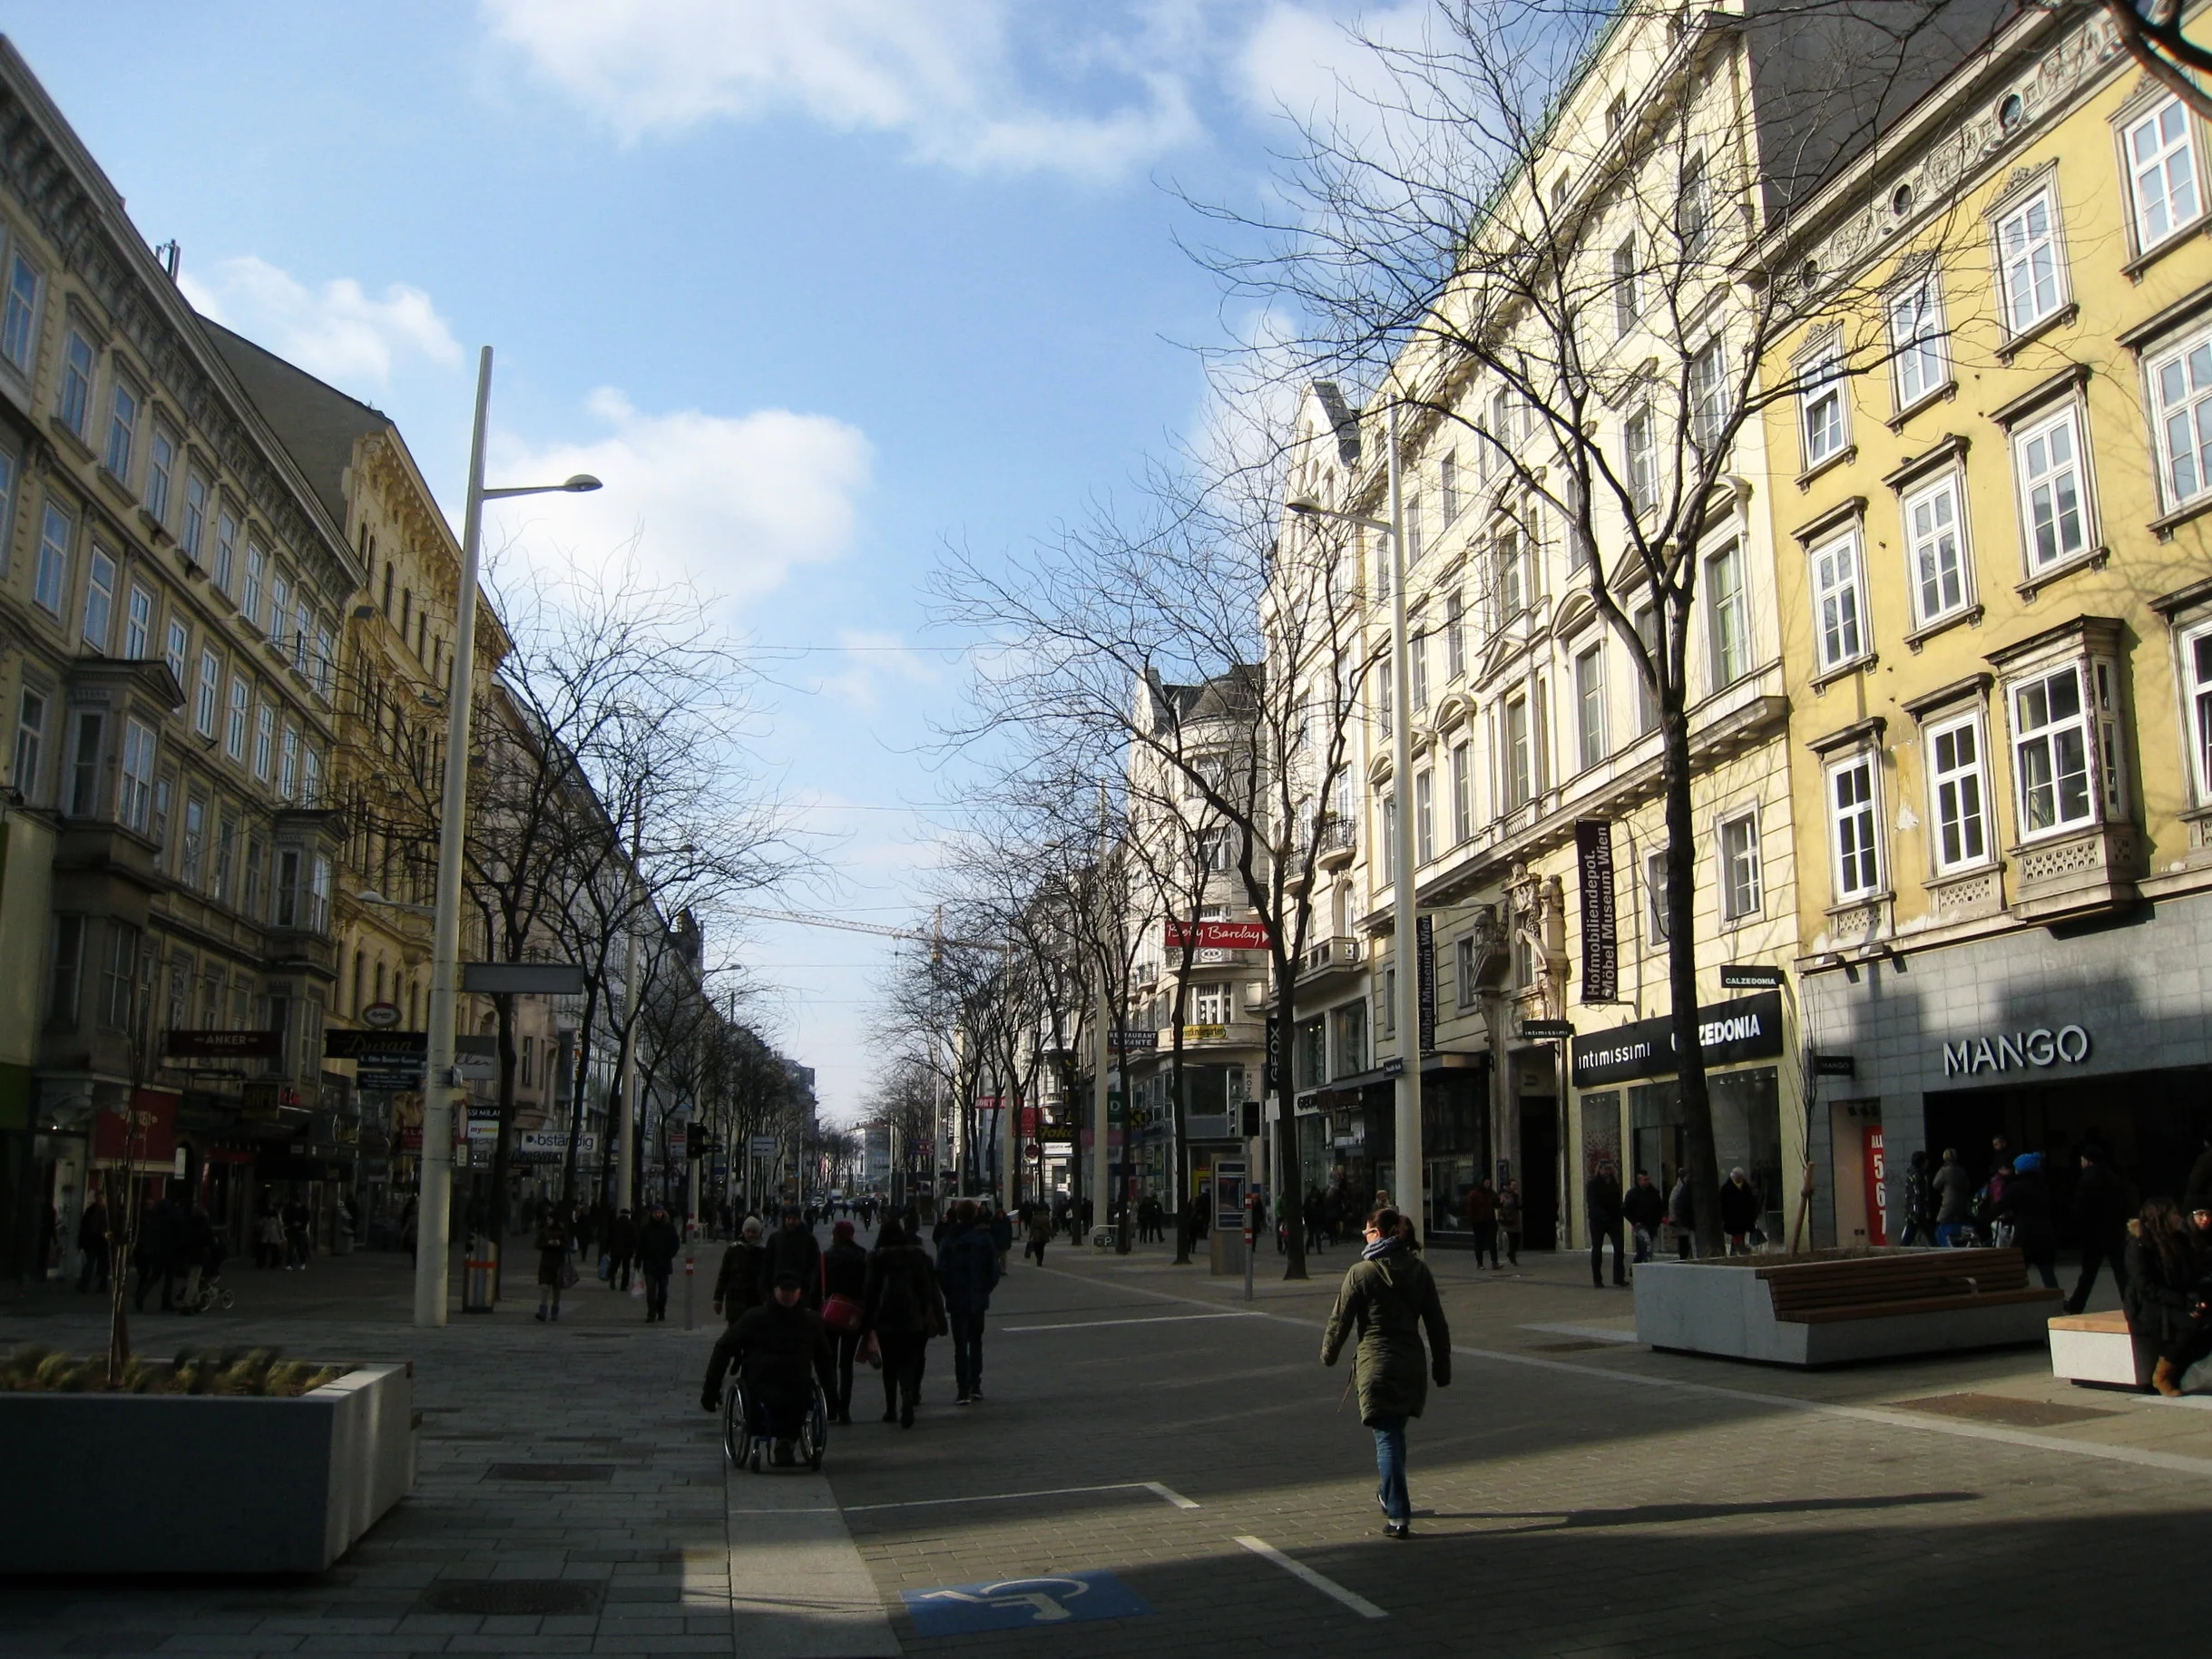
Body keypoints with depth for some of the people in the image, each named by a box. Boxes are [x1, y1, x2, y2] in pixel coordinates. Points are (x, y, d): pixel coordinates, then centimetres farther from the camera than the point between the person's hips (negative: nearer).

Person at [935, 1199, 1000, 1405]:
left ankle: (963, 1390, -1)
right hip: (978, 1299, 2)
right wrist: (985, 1290, 9)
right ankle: (975, 1387, 14)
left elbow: (941, 1271, -9)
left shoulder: (949, 1240, -8)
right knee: (976, 1342, 16)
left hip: (956, 1300, -1)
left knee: (960, 1345, 4)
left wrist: (949, 1293, 4)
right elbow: (994, 1270, -4)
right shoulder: (983, 1238, -5)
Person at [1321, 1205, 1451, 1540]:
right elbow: (1436, 1323, 7)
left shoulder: (1360, 1273, -9)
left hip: (1376, 1365, -5)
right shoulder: (1419, 1270, 4)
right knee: (1395, 1432, 22)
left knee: (1387, 1437, -3)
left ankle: (1398, 1515, -8)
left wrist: (1328, 1354, 13)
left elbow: (1340, 1320, -4)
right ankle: (1390, 1494, 38)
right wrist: (1442, 1367, 14)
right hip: (1412, 1366, 5)